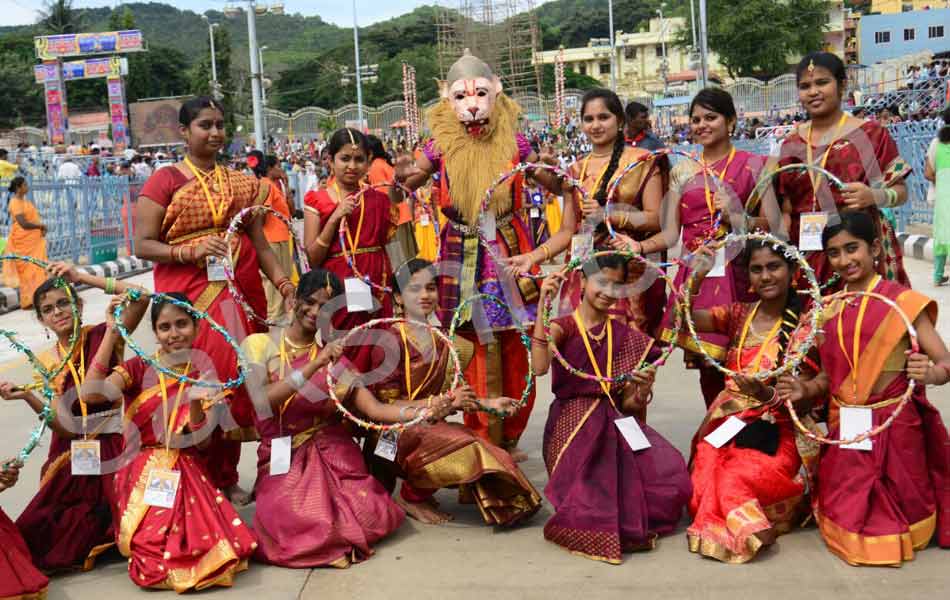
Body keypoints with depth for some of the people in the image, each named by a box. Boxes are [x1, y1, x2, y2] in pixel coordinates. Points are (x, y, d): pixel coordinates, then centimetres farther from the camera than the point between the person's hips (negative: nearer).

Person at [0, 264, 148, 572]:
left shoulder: (103, 335, -3)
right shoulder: (46, 361, 5)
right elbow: (64, 426, -4)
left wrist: (83, 277, -18)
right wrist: (27, 397, -20)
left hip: (115, 446, -3)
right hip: (75, 454, 3)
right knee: (34, 530, -10)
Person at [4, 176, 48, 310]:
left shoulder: (25, 201, 14)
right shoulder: (15, 202, -14)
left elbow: (34, 217, 17)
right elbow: (23, 223, -23)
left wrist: (42, 228, -3)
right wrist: (42, 226, -11)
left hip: (34, 241, 9)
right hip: (24, 241, -9)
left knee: (38, 269, 10)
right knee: (28, 270, -5)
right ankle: (28, 301, 0)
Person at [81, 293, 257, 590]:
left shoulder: (202, 374, 3)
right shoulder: (139, 368, -4)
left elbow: (199, 440, -3)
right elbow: (90, 393, -23)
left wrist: (195, 401, -23)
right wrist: (111, 333, -24)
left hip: (186, 473, 2)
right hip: (143, 473, -2)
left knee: (213, 548, -16)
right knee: (155, 564, -15)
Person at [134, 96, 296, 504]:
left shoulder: (240, 182, 14)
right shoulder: (165, 180, -1)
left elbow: (259, 242, 12)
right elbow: (142, 245, -5)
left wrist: (283, 281, -2)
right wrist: (191, 251, -19)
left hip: (240, 293, 5)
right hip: (189, 295, -5)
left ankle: (228, 478, 18)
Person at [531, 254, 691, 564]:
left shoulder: (627, 338, 13)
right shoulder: (563, 326, 1)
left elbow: (628, 406, 11)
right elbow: (540, 367, -22)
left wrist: (643, 390, -13)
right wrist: (543, 305, -26)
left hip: (614, 424, 4)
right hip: (573, 425, -4)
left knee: (671, 481, -23)